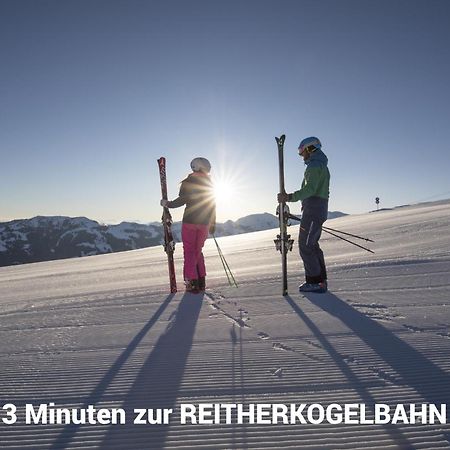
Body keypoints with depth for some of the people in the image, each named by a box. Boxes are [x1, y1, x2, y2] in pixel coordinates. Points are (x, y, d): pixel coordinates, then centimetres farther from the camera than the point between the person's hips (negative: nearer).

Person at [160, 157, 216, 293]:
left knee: (189, 251, 0)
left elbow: (182, 200, -14)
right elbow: (212, 205, 12)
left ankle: (192, 282, -5)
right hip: (204, 223, 5)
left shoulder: (188, 182, -2)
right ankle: (201, 281, 14)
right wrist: (213, 224, 18)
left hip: (190, 221, -4)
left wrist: (167, 203, 2)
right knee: (198, 251, 16)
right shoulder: (209, 184, 11)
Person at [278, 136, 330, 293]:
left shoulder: (314, 164, -9)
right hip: (320, 209, 10)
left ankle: (315, 282, -7)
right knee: (312, 245, 13)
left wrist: (290, 197, -34)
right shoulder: (322, 165, 24)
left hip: (312, 209, -10)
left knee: (305, 245, -9)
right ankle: (321, 280, 17)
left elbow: (310, 188, -25)